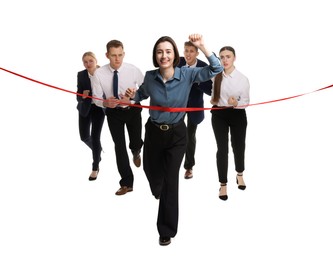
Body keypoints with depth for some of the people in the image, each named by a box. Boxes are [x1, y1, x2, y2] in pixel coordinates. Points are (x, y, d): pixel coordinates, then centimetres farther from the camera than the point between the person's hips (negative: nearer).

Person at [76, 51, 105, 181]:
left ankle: (95, 168, 11)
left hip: (99, 108, -3)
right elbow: (78, 96, -10)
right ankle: (98, 150, 41)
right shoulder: (81, 75, -9)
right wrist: (83, 96, -32)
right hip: (85, 109, 3)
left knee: (95, 137, -4)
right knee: (84, 137, 7)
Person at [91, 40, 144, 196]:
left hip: (133, 110, 0)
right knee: (119, 146, 2)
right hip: (113, 112, 0)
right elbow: (97, 99, -14)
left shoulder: (133, 70, -20)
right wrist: (106, 102, -33)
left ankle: (136, 152, 46)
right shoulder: (99, 74, -20)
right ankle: (126, 183, 14)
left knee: (136, 143, 3)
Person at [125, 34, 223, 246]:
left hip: (176, 134, -2)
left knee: (171, 180, 0)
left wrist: (202, 46, -32)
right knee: (151, 170, 24)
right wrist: (132, 96, -13)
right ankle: (157, 190, 64)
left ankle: (167, 230, 17)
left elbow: (216, 69, -22)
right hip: (154, 131, 3)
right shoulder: (150, 77, -11)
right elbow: (142, 95, 10)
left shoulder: (187, 75, -15)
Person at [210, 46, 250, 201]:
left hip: (237, 115, 0)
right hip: (219, 115, 1)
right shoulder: (216, 75, -5)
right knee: (222, 149, -2)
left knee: (238, 146, 15)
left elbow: (246, 101, -9)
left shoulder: (242, 79, -12)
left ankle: (240, 175, 43)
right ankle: (223, 185, 9)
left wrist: (236, 103, -27)